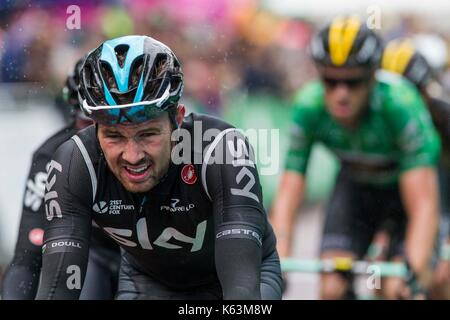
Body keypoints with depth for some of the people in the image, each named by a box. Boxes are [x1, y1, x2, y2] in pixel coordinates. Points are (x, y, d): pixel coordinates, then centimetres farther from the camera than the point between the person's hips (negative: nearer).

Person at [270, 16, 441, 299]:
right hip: (356, 185, 3)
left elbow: (424, 204, -41)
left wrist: (412, 273, -54)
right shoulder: (309, 106, -28)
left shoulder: (400, 103, -37)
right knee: (332, 288, -14)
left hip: (409, 183, -3)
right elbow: (287, 197, -27)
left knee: (396, 289, -20)